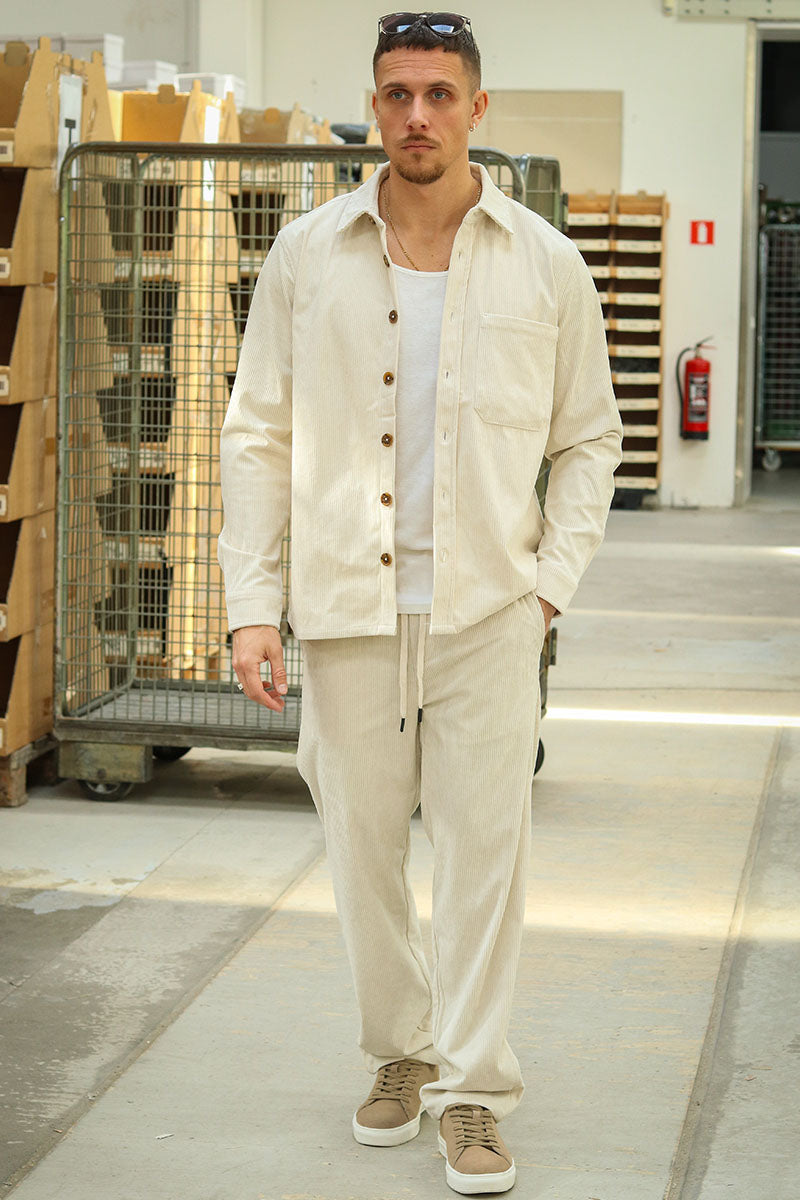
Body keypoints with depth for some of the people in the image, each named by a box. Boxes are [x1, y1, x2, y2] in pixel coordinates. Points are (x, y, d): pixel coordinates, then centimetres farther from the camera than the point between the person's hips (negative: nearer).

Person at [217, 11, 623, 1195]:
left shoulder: (544, 263, 1)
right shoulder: (308, 255, 2)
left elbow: (589, 437, 10)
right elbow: (258, 435, 4)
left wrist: (550, 581, -1)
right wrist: (252, 604, -3)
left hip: (485, 607, -1)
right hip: (348, 606, 1)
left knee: (487, 844, -4)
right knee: (364, 843, 8)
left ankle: (472, 1088, 6)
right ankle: (400, 1052, 27)